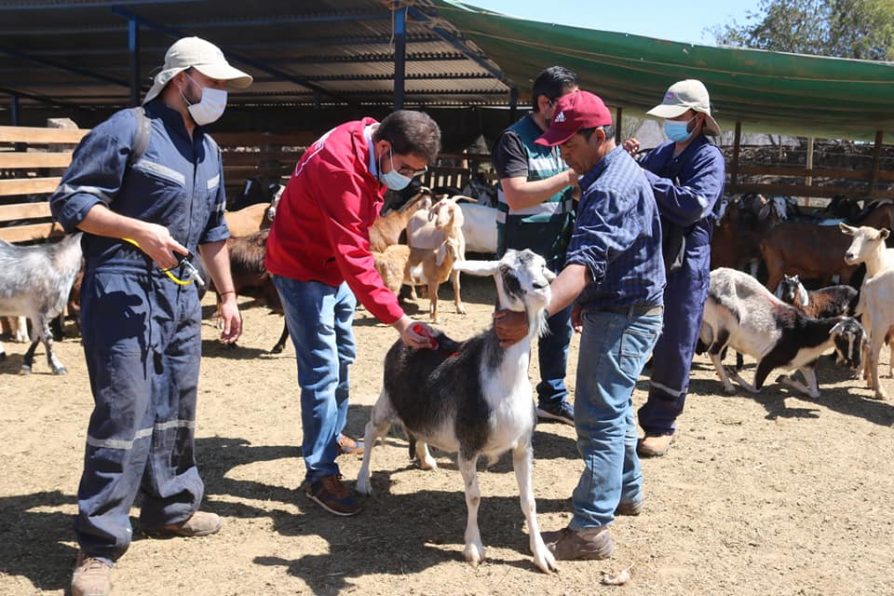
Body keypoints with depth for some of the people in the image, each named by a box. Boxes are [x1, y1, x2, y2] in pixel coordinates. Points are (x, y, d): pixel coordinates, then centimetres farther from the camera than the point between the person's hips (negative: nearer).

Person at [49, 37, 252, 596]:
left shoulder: (208, 149, 15)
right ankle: (99, 545, 3)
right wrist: (139, 230, -25)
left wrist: (228, 295, 19)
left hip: (180, 291, 8)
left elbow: (213, 230, 21)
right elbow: (69, 200, -12)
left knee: (177, 407, 14)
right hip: (123, 289, -8)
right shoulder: (127, 130, -10)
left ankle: (172, 507, 31)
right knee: (124, 411, -9)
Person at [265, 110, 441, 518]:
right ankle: (320, 474, 0)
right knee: (322, 371, -10)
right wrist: (398, 320, -39)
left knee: (342, 358, 19)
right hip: (303, 268, -9)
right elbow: (355, 256, -36)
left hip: (335, 265, 9)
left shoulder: (373, 153, -6)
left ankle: (332, 437, 38)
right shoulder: (340, 167, -33)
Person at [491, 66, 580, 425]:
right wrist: (569, 176, -25)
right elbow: (517, 196, -24)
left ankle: (553, 398, 30)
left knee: (559, 327, 15)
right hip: (523, 253, -7)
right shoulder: (515, 139, -12)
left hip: (560, 250, 7)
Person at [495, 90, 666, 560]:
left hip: (623, 318, -11)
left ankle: (590, 530, 1)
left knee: (598, 416, -6)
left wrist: (530, 316, -49)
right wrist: (586, 302, 23)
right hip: (618, 310, 11)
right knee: (613, 406, 22)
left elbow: (583, 265, -39)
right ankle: (626, 491, 39)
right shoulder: (614, 171, 10)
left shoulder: (610, 189, -25)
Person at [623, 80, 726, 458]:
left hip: (684, 265, -6)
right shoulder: (659, 154, 11)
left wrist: (645, 176, -20)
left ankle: (661, 425, 15)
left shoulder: (709, 158, -7)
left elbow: (693, 205, -24)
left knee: (673, 348, 2)